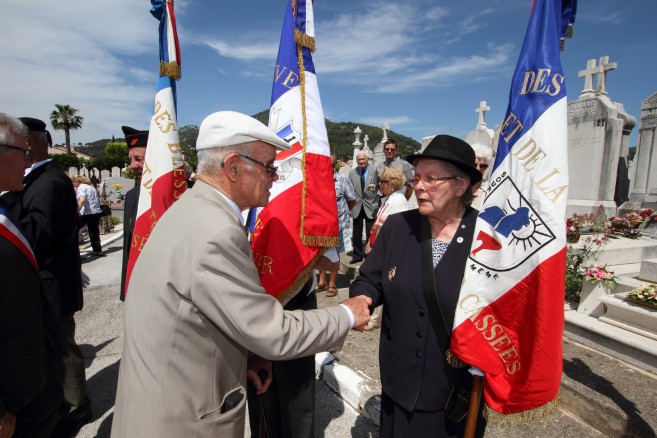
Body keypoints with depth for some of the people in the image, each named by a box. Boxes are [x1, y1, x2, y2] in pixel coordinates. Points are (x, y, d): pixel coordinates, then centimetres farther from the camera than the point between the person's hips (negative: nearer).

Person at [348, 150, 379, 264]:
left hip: (370, 207, -3)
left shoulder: (374, 171, -4)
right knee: (357, 233, 10)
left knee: (370, 233, 4)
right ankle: (357, 255, 24)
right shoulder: (352, 172, 7)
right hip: (357, 207, 3)